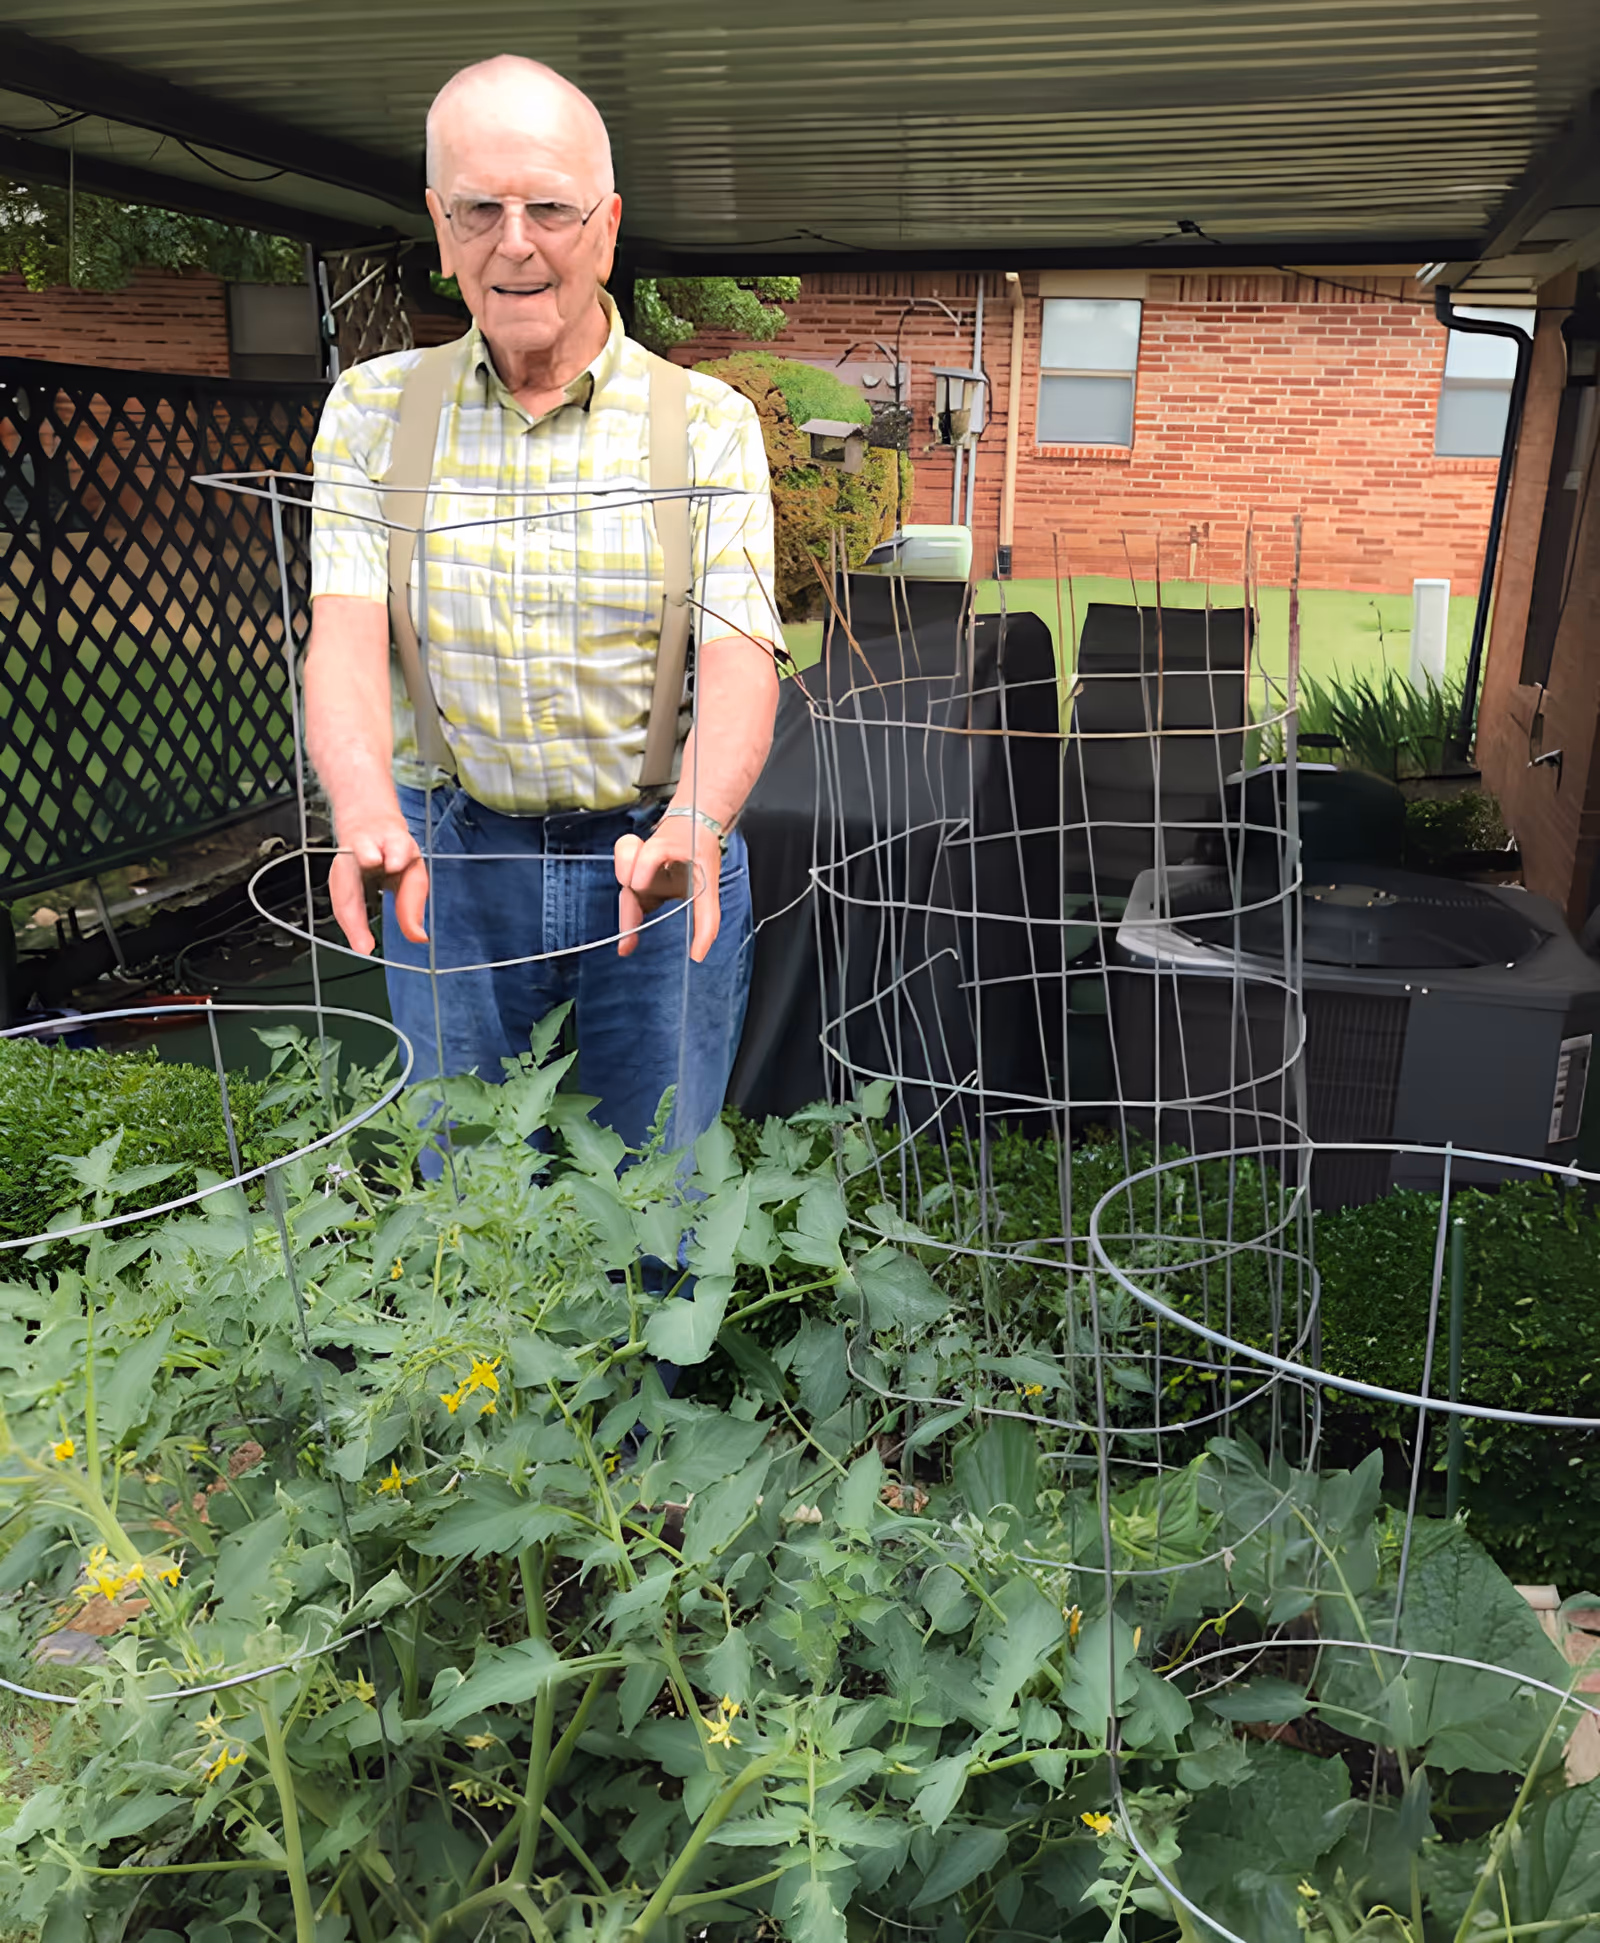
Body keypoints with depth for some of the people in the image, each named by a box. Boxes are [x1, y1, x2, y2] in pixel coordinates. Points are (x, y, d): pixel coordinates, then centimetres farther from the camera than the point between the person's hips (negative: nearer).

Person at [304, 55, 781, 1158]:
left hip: (659, 857, -1)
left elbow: (739, 654, -14)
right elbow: (347, 630, -10)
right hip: (449, 858, 1)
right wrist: (370, 818, -31)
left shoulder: (708, 423, -2)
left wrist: (693, 826, -35)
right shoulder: (373, 410, 2)